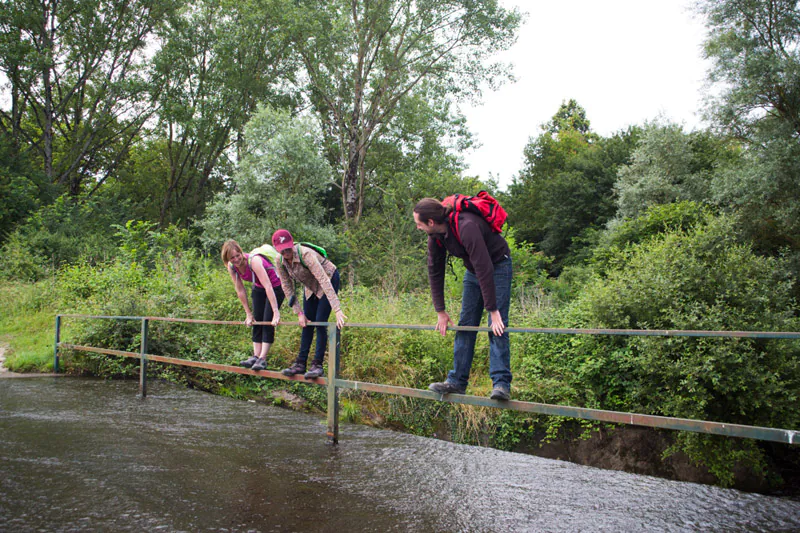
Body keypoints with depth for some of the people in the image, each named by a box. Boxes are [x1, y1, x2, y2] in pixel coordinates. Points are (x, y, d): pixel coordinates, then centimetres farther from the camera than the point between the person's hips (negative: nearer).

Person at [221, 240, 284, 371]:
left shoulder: (254, 261, -36)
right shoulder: (231, 267, -15)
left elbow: (268, 287, -41)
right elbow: (240, 290, -6)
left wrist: (276, 312, -45)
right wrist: (248, 314, -3)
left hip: (275, 286, -6)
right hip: (258, 288, 7)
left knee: (268, 321, -13)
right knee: (257, 320, 2)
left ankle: (262, 359, -12)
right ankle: (255, 356, 4)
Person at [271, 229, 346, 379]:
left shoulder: (305, 255, -37)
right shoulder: (280, 262, -17)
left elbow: (324, 280, -42)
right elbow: (287, 288, -7)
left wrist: (337, 310, -49)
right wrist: (299, 313, -12)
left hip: (329, 279, -6)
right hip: (310, 286, 6)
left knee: (320, 322, -12)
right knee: (307, 323, 6)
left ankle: (317, 364, -4)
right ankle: (301, 363, 11)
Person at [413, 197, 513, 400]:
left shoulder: (467, 227, -36)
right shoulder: (435, 235, -10)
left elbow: (484, 269, -35)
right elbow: (434, 271, 0)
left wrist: (493, 310, -33)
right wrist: (440, 311, 0)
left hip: (498, 266, -7)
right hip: (473, 269, 8)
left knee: (497, 327, -15)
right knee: (465, 325, 4)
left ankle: (502, 384, -14)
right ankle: (457, 381, 7)